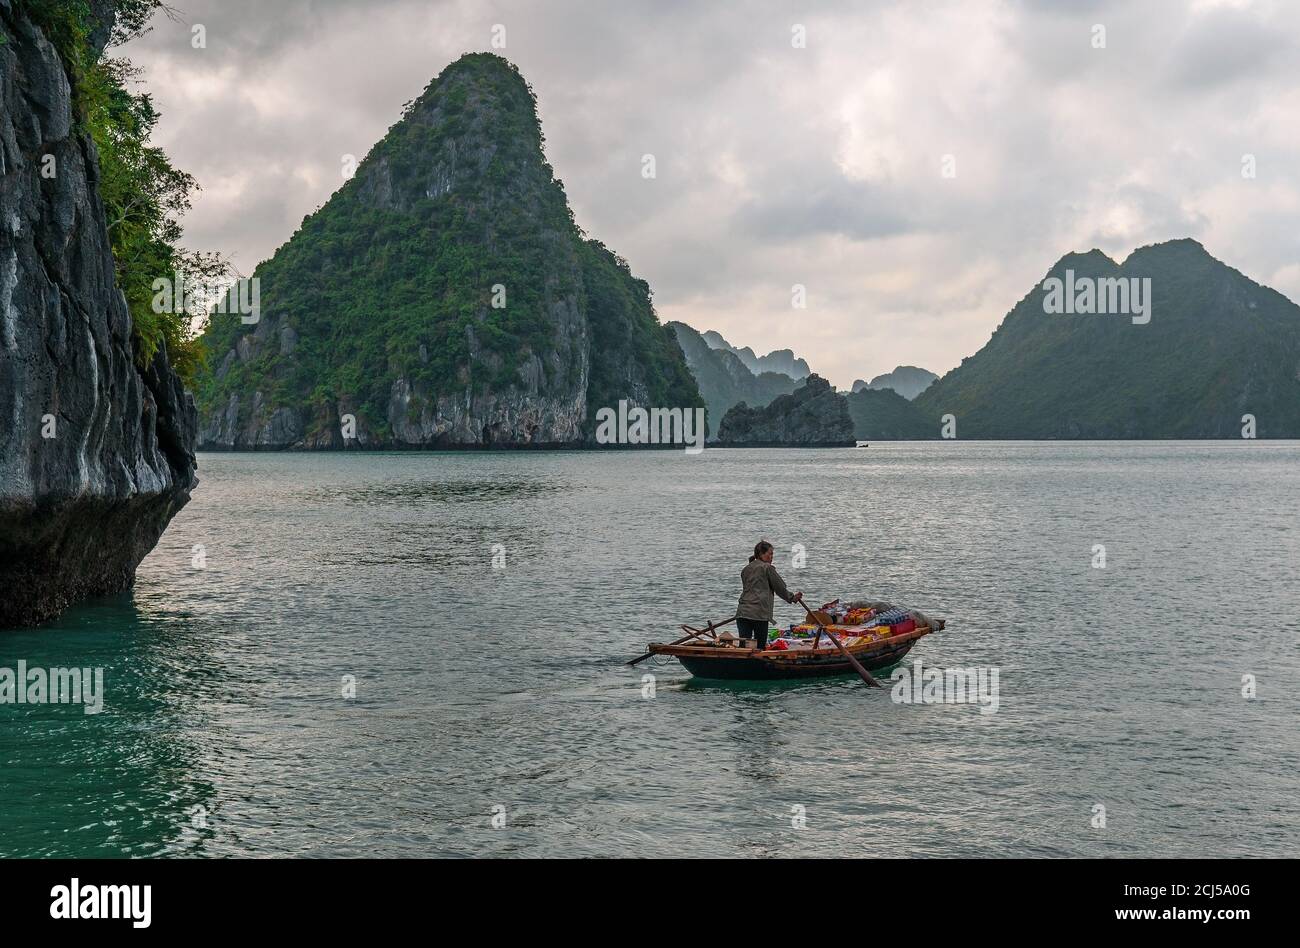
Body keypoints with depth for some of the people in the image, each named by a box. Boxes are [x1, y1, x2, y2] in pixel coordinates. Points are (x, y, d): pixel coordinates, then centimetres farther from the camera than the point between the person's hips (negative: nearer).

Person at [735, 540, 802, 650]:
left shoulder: (745, 570, 19)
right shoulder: (767, 567, 0)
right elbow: (780, 587, 5)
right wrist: (792, 598, 23)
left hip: (742, 612, 5)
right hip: (759, 613, -5)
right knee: (760, 647, 1)